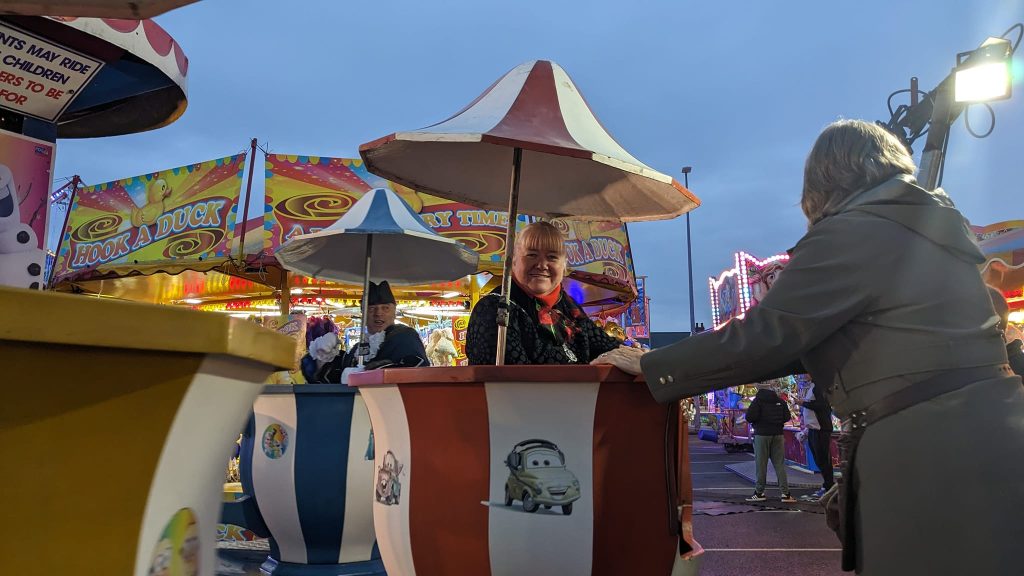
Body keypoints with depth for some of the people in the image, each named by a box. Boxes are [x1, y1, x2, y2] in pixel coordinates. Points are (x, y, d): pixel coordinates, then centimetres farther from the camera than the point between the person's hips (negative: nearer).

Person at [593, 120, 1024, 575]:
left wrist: (648, 365, -5)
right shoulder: (930, 229, 16)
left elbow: (758, 337, -15)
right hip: (985, 438, 9)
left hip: (928, 456, -8)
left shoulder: (849, 232, -11)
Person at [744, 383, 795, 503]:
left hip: (762, 434, -4)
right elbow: (787, 417, 8)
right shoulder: (780, 401, 8)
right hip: (777, 434, 5)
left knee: (761, 463, 2)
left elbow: (750, 417, -16)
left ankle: (759, 492, 7)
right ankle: (785, 493, 1)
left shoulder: (758, 400, -8)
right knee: (780, 463, 5)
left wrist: (756, 422, 6)